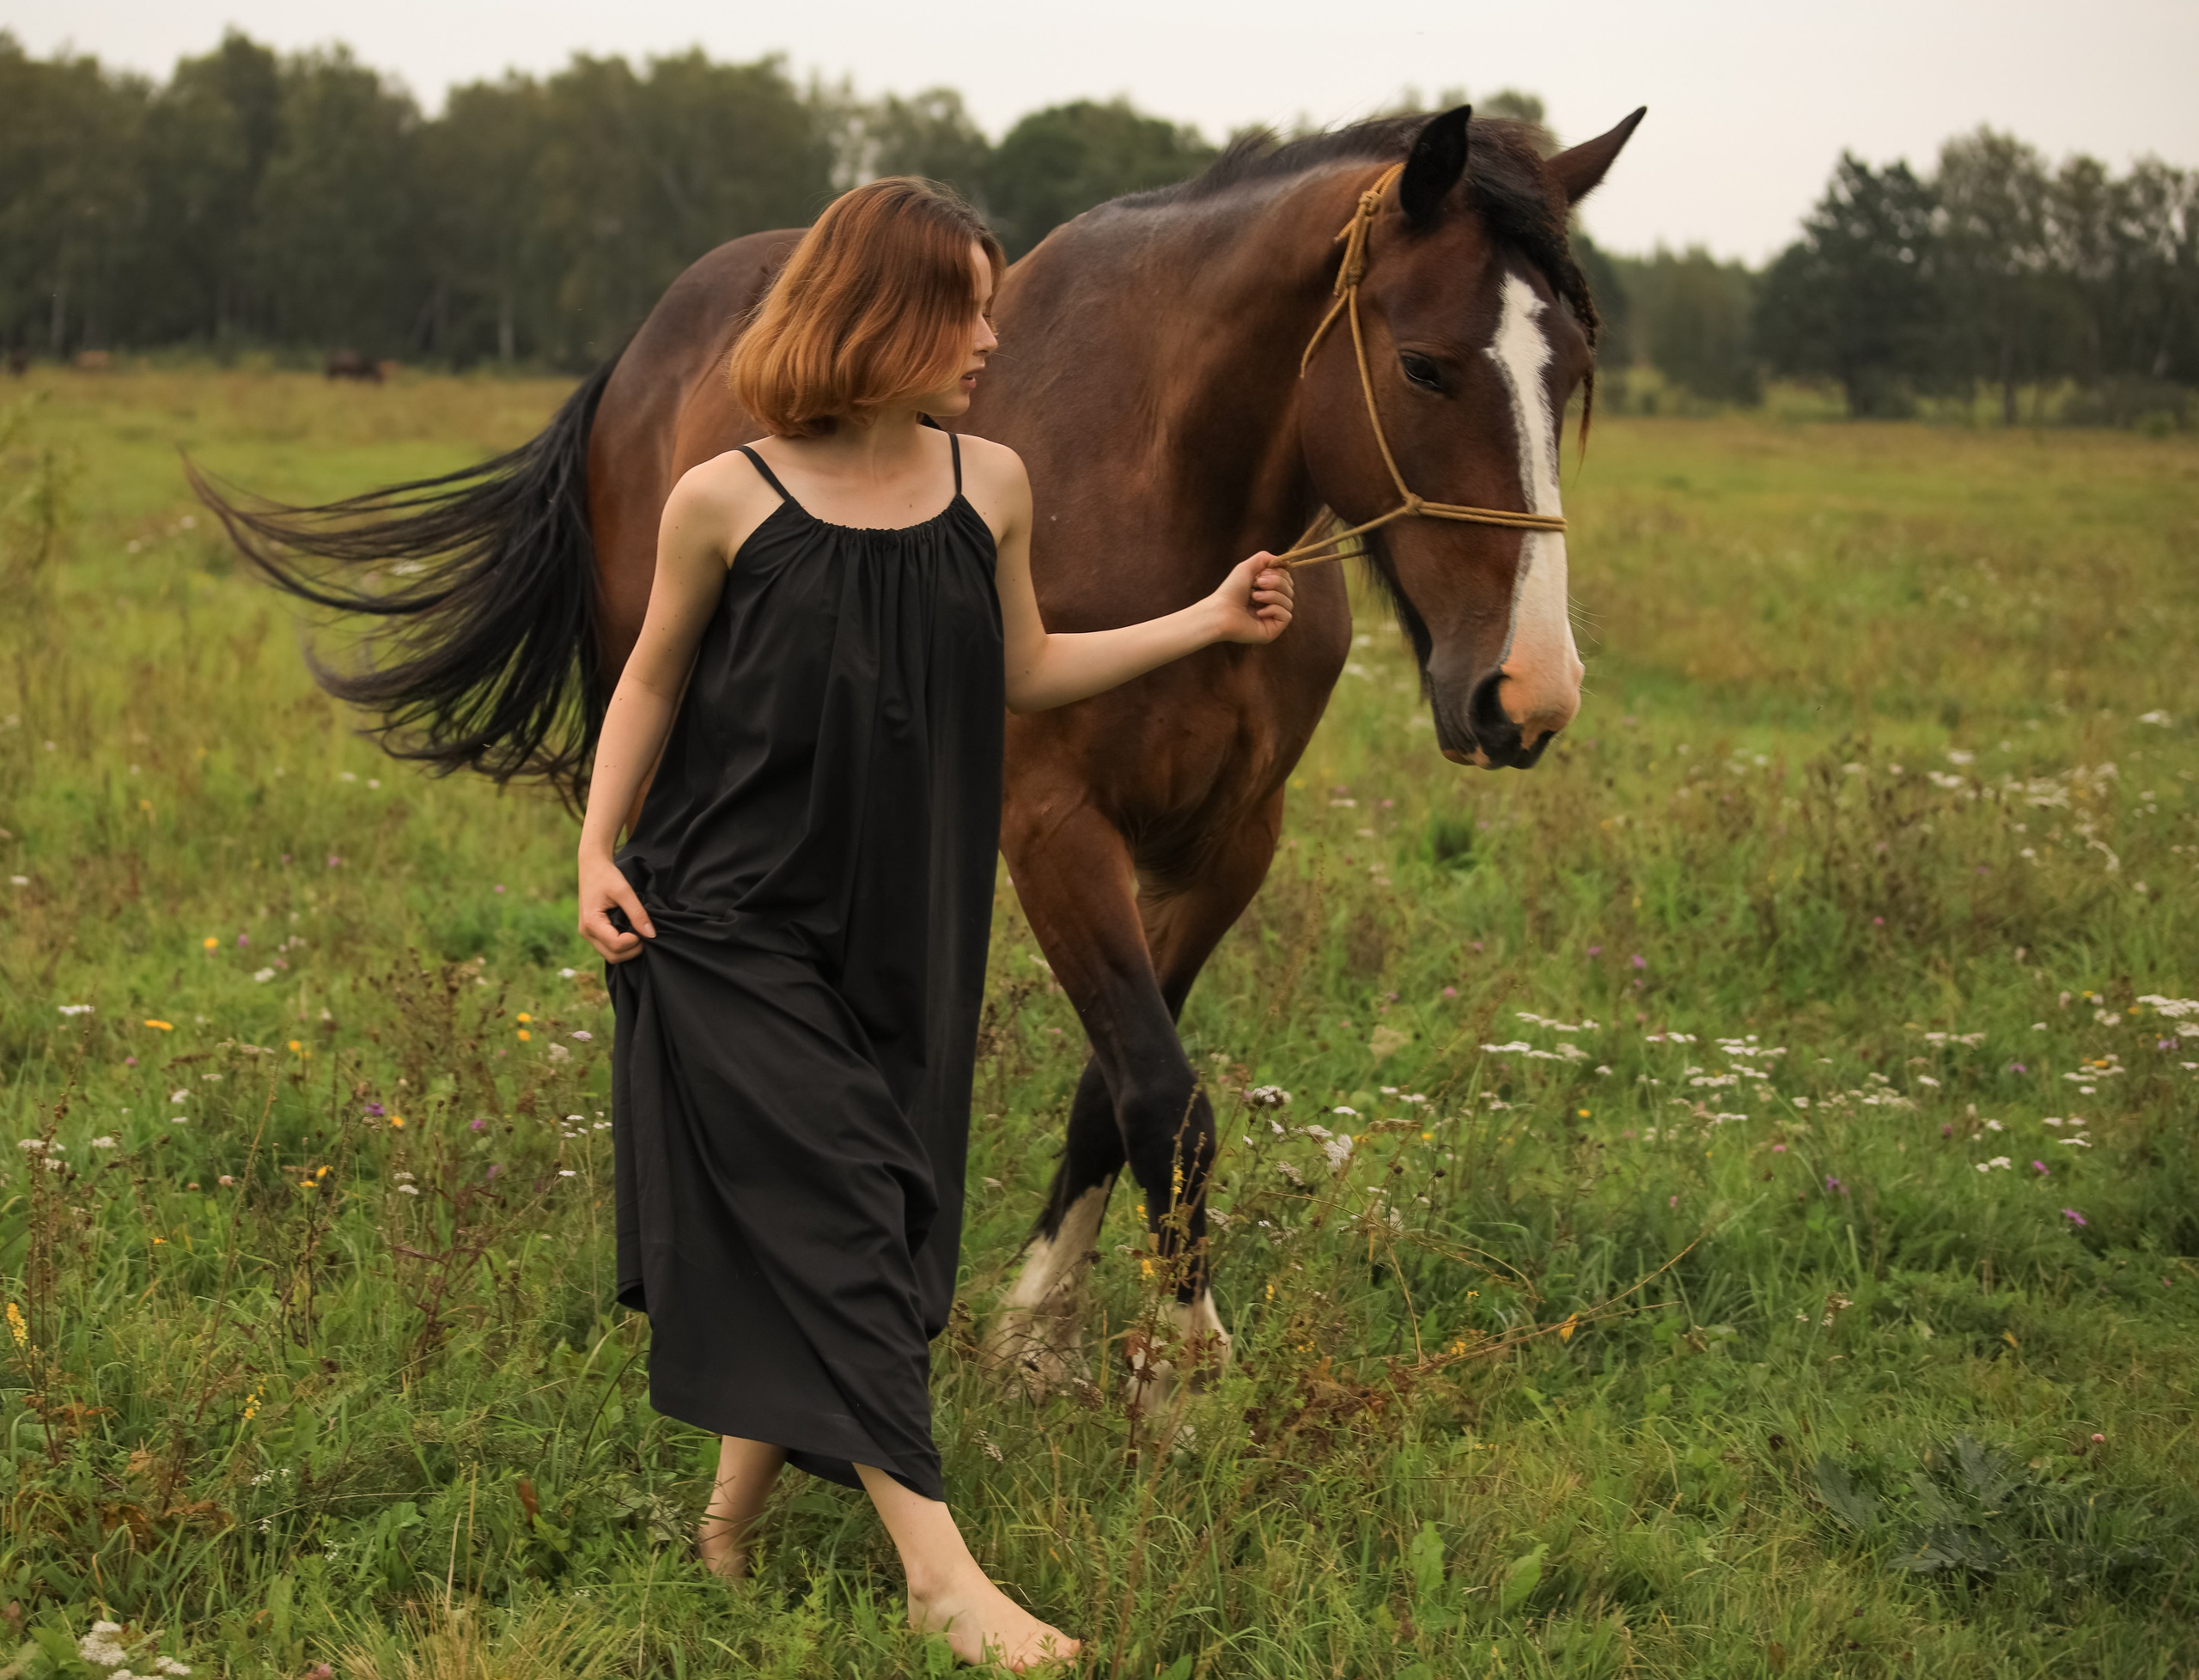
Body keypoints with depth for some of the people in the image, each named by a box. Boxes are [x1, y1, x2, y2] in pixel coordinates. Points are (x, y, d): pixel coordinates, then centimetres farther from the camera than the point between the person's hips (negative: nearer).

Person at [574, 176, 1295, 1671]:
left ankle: (738, 1512, 27)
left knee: (800, 1257, 9)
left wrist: (1210, 622, 10)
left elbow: (1026, 672, 14)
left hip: (907, 928, 4)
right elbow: (655, 681, 3)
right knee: (833, 1221, -9)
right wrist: (599, 850, -6)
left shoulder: (990, 485, 2)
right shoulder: (728, 502, -8)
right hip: (735, 926, -4)